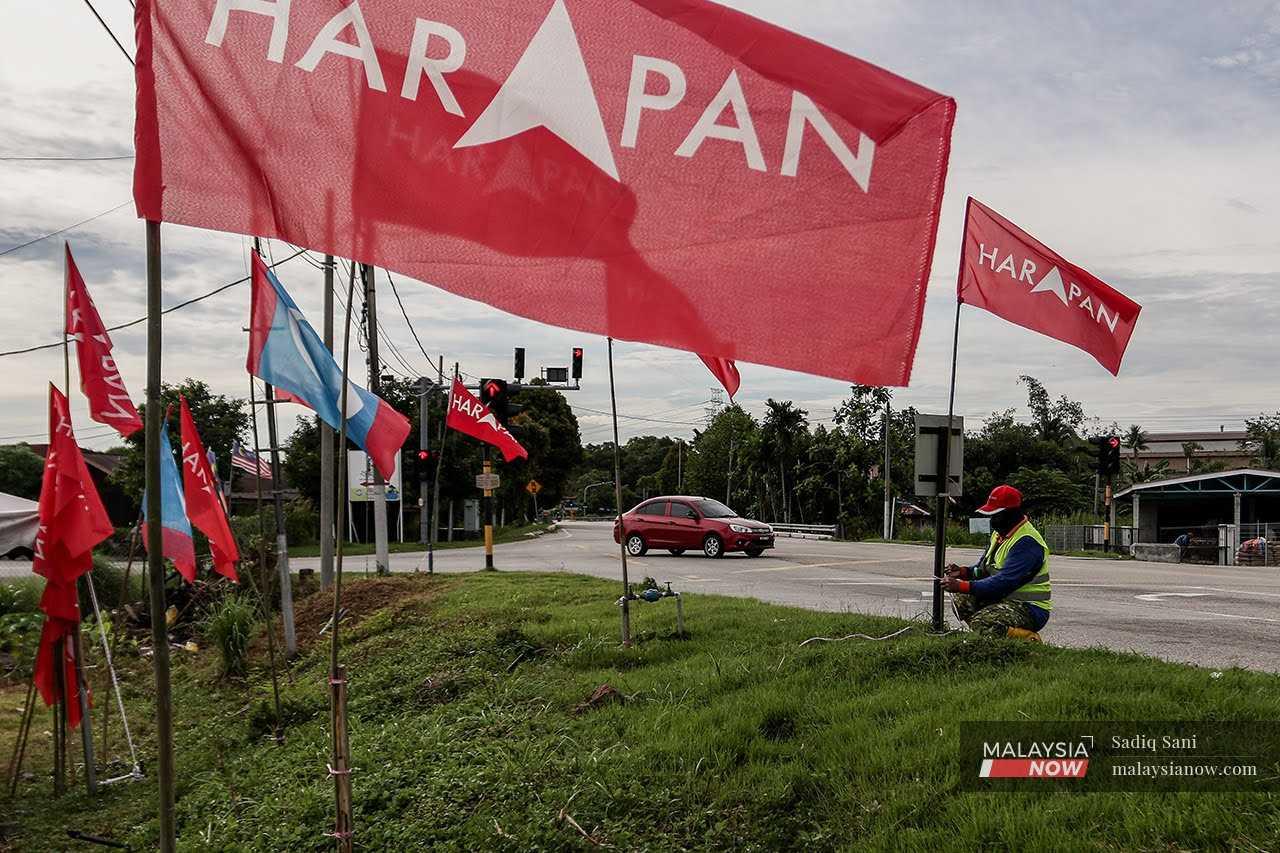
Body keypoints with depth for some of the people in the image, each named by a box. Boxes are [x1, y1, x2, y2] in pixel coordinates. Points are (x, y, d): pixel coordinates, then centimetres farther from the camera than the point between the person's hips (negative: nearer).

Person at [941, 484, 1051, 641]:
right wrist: (963, 571, -5)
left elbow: (1003, 582, -29)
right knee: (961, 600, -3)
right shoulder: (1000, 533, 9)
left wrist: (961, 586, -29)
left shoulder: (1026, 542, -22)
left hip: (1029, 609, -9)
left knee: (980, 623, -28)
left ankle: (1029, 639, -7)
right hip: (1004, 599, 9)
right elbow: (984, 569, 16)